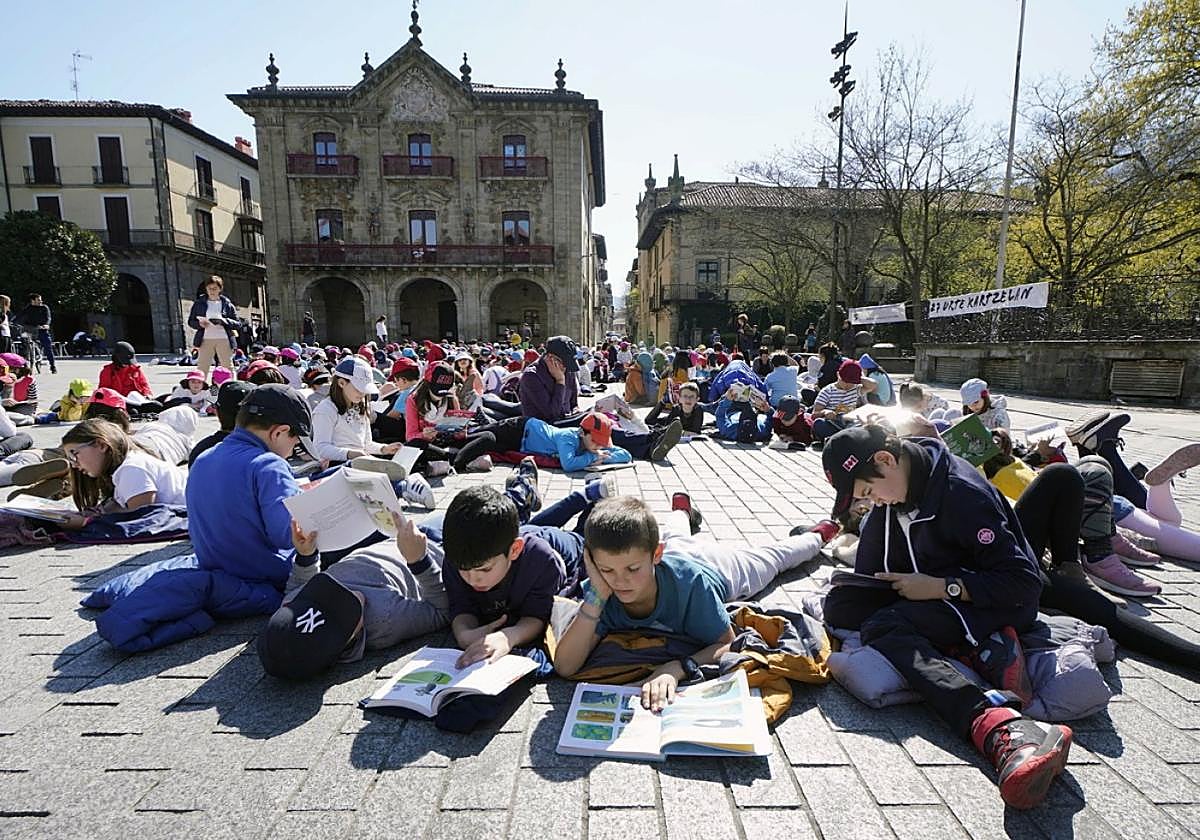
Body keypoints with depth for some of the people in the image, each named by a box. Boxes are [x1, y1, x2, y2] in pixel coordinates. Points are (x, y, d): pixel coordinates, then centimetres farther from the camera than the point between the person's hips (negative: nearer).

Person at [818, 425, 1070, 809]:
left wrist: (940, 587, -22)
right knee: (840, 602, -16)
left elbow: (1024, 582, -19)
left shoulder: (964, 492, -20)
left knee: (882, 626, -33)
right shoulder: (891, 495, 3)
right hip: (925, 597, 8)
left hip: (994, 605, -8)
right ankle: (979, 648, -20)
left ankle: (1001, 730, -51)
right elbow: (868, 574, 9)